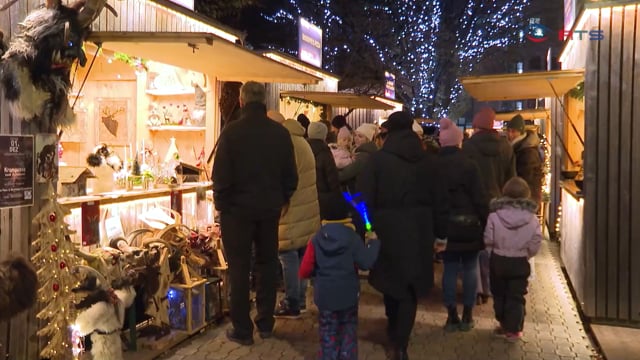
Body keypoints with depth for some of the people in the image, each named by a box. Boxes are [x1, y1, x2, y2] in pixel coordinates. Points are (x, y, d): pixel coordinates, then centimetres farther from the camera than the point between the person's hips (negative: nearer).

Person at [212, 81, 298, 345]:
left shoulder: (232, 131, -13)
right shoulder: (281, 132, -1)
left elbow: (221, 174, -13)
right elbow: (290, 175, 3)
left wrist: (221, 203, 0)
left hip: (238, 208, -3)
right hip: (270, 209, 4)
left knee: (239, 268, 6)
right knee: (267, 264, 16)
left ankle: (242, 330, 10)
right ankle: (265, 323, 24)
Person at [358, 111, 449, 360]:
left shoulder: (378, 159, -7)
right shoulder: (428, 161, 2)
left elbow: (365, 199, -10)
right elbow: (440, 201, 6)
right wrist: (440, 232, 13)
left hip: (388, 230, -1)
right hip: (419, 232, 2)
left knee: (390, 278, 20)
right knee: (410, 286, 9)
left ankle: (393, 326, 39)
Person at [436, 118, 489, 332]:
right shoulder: (468, 165, -11)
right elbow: (480, 198, -10)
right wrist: (486, 222, 0)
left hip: (445, 225, 3)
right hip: (468, 225, -2)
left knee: (450, 269, 9)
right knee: (470, 268, 9)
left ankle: (452, 316, 12)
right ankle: (467, 316, 14)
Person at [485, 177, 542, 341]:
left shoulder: (494, 216, -12)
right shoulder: (532, 218, -9)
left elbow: (488, 240, -8)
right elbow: (535, 245, -5)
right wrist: (525, 254, 13)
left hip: (498, 261, 0)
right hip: (520, 262, 0)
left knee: (499, 294, 17)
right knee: (516, 296, 9)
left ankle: (503, 325, 27)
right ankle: (513, 329, 9)